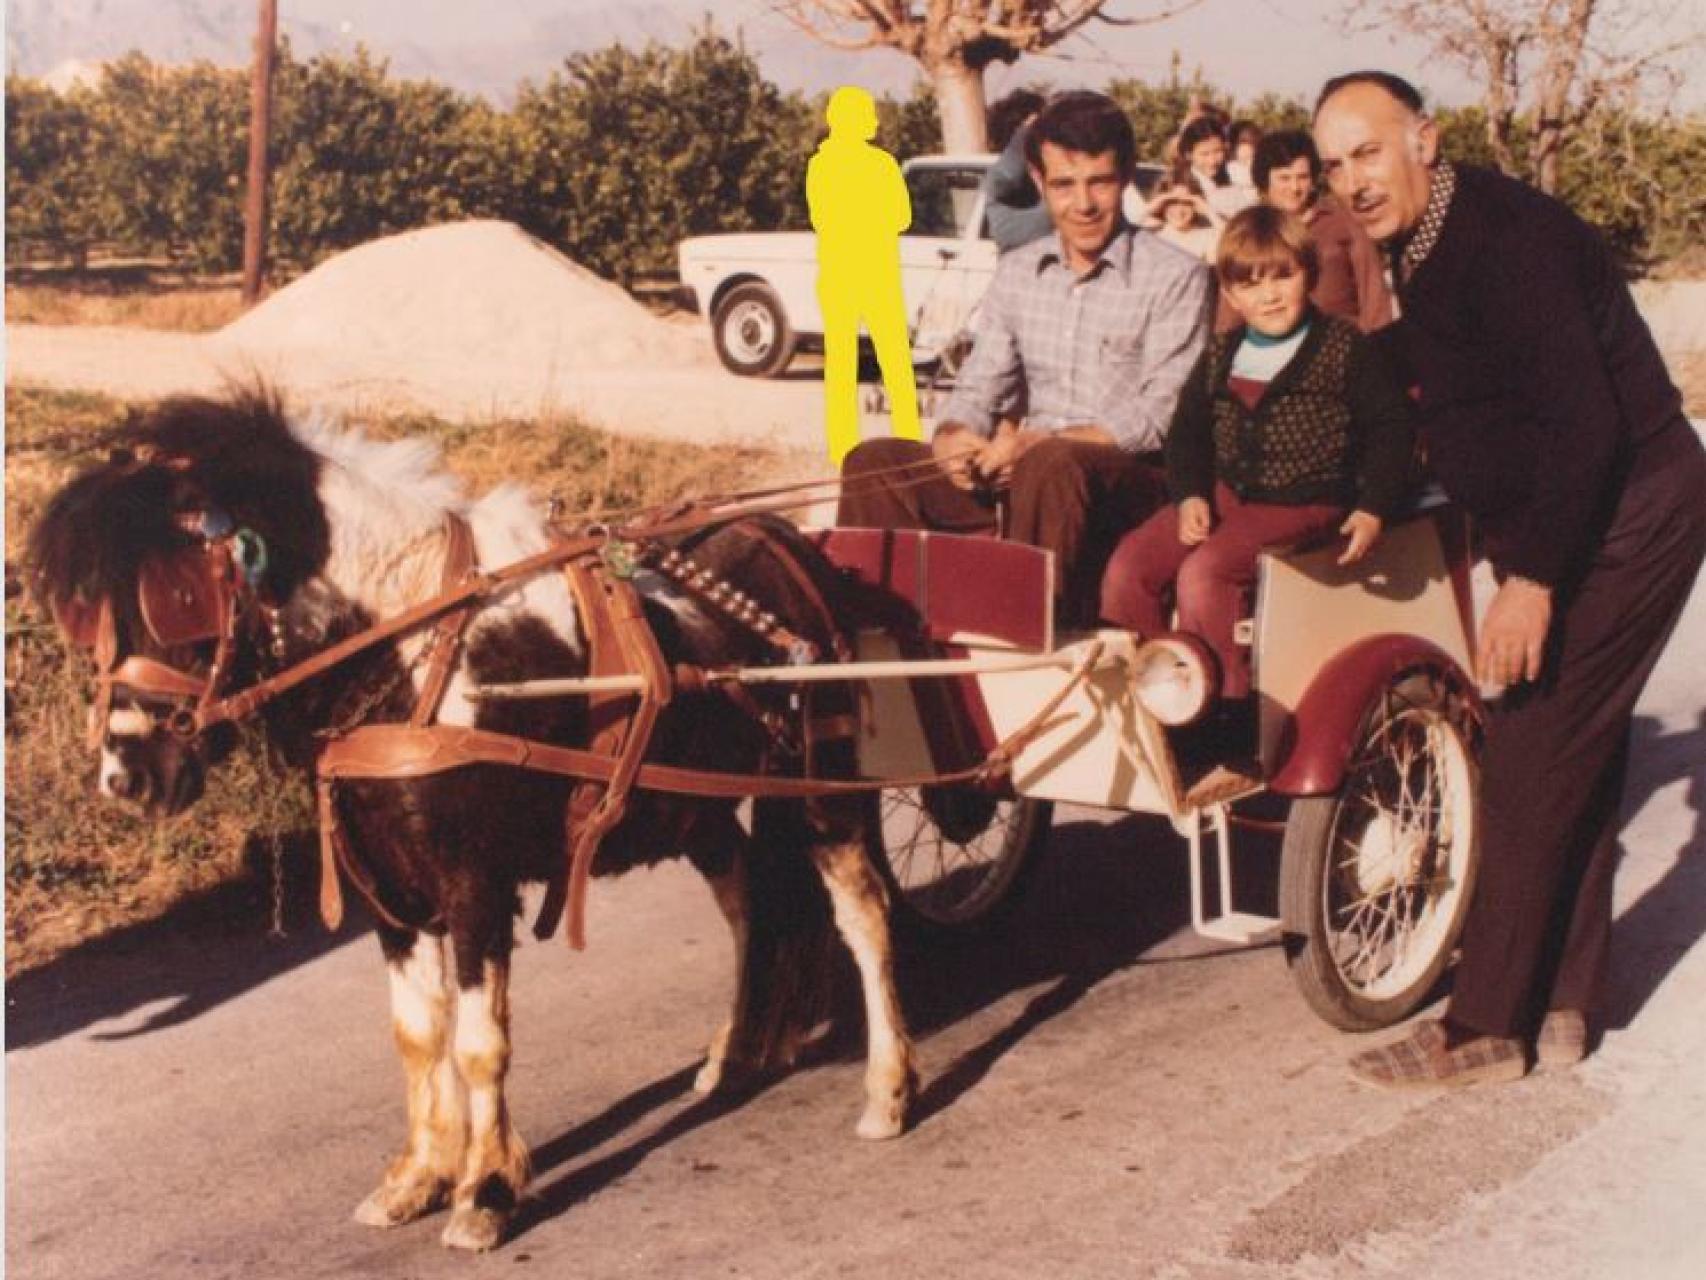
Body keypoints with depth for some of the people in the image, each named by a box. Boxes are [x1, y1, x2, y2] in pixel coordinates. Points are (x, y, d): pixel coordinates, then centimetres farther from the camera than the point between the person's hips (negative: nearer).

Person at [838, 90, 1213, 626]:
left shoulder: (1175, 278, -4)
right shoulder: (1017, 273, 15)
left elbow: (1162, 416, -11)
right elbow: (979, 385, 15)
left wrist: (1040, 441, -24)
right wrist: (953, 437, -10)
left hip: (1129, 480, -5)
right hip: (1025, 475, 6)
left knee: (1052, 465, -39)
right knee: (874, 462, -12)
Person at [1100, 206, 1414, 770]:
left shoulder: (1343, 349, -3)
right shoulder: (1220, 356, 13)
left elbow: (1391, 426, -4)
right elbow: (1188, 432, 16)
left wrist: (1373, 509, -16)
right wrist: (1190, 495, -3)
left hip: (1306, 506, -6)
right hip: (1225, 495, 6)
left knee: (1204, 572, -30)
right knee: (1127, 565, -13)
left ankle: (1228, 719, -20)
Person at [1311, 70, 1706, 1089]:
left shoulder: (1506, 236, -22)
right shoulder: (1425, 250, 8)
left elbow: (1583, 422, -26)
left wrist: (1533, 578, -26)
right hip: (1578, 522, 10)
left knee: (1534, 763, -8)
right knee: (1572, 762, 13)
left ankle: (1486, 1028, -1)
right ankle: (1559, 1007, 23)